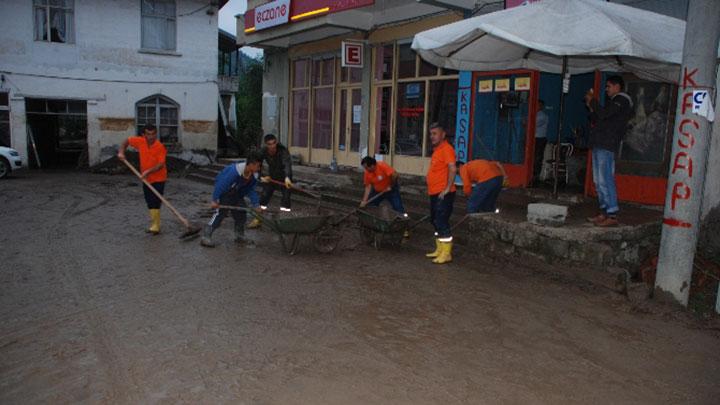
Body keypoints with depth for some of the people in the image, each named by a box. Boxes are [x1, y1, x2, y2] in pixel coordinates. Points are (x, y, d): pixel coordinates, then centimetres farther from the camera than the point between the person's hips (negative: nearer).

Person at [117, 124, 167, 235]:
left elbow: (161, 164, -25)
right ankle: (155, 224, 25)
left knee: (155, 202, -12)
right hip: (146, 179, 6)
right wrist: (121, 152, -3)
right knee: (149, 203, 13)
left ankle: (155, 226, -8)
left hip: (158, 179, -6)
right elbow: (127, 141, 12)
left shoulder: (160, 147, -19)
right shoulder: (140, 141, -5)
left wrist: (148, 171, -34)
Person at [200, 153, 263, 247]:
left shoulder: (253, 175, -12)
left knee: (241, 213, 7)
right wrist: (215, 200, -28)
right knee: (220, 213, -14)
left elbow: (251, 190, -2)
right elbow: (221, 184, -30)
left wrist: (256, 205, -11)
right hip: (223, 193, -7)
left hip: (236, 195, 7)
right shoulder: (234, 171, -35)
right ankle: (205, 237, -11)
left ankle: (240, 236, 24)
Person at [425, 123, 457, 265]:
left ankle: (446, 254, -1)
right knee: (435, 221, 16)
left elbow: (452, 169, -25)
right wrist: (429, 177, 15)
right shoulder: (437, 149, 16)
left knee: (442, 222, -8)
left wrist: (448, 188, -26)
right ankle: (439, 250, 27)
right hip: (434, 193, 10)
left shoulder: (446, 149, -14)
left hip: (443, 194, -10)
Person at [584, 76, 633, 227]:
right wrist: (591, 108, 15)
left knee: (605, 180, -14)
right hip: (599, 145, 10)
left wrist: (592, 101, -4)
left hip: (606, 146, -10)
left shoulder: (621, 100, -3)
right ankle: (604, 213, 14)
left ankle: (612, 215, -13)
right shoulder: (614, 101, 28)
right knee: (599, 181, 10)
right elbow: (597, 120, 27)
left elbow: (603, 114, -18)